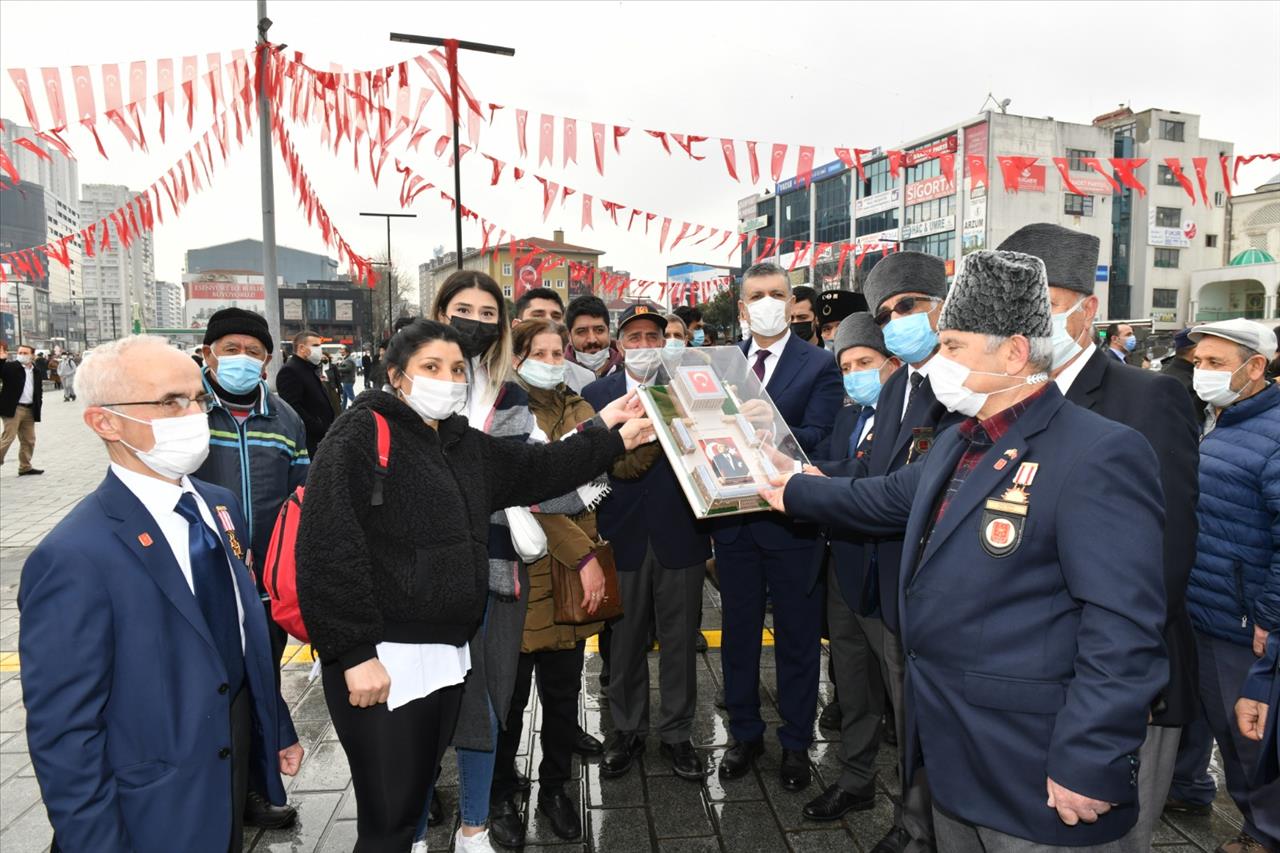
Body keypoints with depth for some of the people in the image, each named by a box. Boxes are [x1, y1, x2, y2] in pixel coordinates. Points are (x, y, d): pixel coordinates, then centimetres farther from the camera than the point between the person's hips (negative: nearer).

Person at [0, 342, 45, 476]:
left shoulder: (37, 371, 12)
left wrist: (37, 406, 9)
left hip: (29, 410, 6)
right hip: (13, 409, -6)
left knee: (29, 440, 11)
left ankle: (25, 467, 21)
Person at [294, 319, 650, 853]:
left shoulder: (464, 444, 13)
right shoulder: (363, 432, -10)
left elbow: (537, 469, 23)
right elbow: (328, 546, -17)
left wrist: (616, 442, 22)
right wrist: (355, 652, -20)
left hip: (448, 654, 7)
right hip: (381, 658, -7)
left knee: (416, 800, 18)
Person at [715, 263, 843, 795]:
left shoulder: (819, 366, -4)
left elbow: (815, 438, -16)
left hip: (792, 518, -3)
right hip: (733, 517, 4)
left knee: (797, 637, 9)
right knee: (738, 632, 15)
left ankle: (796, 744, 27)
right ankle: (744, 734, 33)